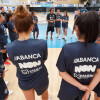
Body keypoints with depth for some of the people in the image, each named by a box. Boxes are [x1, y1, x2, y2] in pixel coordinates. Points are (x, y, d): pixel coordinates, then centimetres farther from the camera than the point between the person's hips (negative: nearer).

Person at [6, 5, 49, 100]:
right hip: (41, 79, 0)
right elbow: (43, 60, -11)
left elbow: (15, 64, -6)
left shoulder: (9, 47, -25)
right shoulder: (42, 43, -30)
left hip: (24, 82, 1)